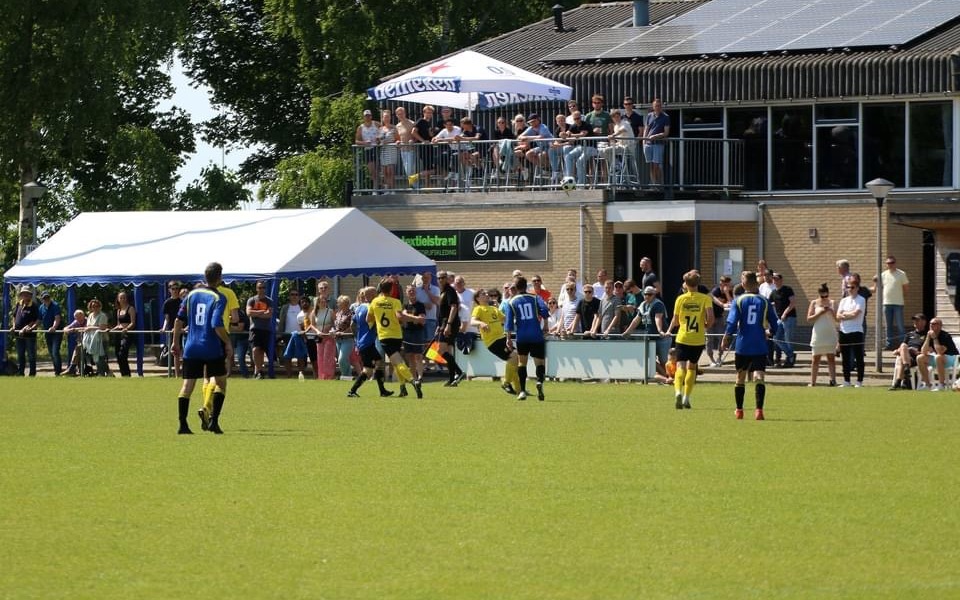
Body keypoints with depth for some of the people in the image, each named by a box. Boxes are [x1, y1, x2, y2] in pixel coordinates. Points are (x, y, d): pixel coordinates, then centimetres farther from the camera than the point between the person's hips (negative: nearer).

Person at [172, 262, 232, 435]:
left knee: (187, 385, 5)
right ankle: (213, 421, 3)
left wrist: (176, 341, 16)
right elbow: (217, 325, -20)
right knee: (221, 382, 12)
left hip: (191, 347, 4)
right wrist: (228, 343, -8)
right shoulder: (219, 298, -9)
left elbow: (179, 320, 8)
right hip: (213, 349, -4)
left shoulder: (192, 294, 7)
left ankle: (182, 424, -2)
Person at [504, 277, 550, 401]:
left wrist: (508, 338, 4)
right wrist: (545, 323, 5)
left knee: (521, 362, 14)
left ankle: (522, 391, 6)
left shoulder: (511, 302, 6)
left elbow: (509, 322, 1)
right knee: (539, 362, 4)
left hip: (521, 336, 1)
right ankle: (540, 381, -27)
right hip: (536, 336, -1)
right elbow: (544, 311, -10)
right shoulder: (535, 298, 5)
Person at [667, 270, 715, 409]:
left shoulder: (680, 299, 0)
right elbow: (710, 318, -14)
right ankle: (686, 397, 17)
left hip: (683, 338, -1)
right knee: (692, 367, 18)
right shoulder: (705, 298, -2)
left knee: (681, 366, -6)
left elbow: (675, 321, 4)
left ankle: (678, 391, -32)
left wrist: (669, 330, 26)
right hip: (698, 339, 1)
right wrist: (706, 327, 8)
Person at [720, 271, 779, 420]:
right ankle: (759, 410, -24)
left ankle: (739, 410, 26)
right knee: (759, 377, -7)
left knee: (740, 378, 16)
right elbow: (774, 326, 4)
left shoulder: (738, 301, -3)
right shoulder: (765, 302, 1)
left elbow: (732, 323, -10)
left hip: (742, 346, 0)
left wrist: (725, 340, 3)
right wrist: (768, 332, 26)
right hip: (760, 347, 0)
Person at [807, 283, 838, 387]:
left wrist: (831, 311, -15)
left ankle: (833, 380, -12)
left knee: (831, 358, -4)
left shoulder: (832, 303, 5)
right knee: (816, 359, 3)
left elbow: (837, 319, 3)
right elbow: (809, 319, -3)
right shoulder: (814, 303, 3)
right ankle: (813, 382, 6)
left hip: (830, 334, 1)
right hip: (818, 334, -1)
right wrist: (820, 313, -14)